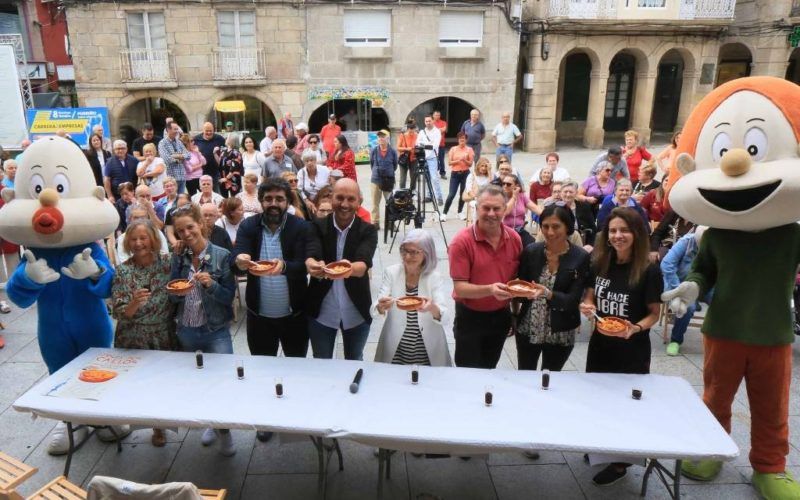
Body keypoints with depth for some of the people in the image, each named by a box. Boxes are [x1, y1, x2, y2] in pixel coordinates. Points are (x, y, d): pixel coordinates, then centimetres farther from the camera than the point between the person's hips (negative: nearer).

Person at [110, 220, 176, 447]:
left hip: (164, 337, 1)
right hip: (133, 341, -1)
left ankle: (159, 425, 31)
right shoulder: (123, 271, -8)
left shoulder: (167, 263, -4)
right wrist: (134, 303, -30)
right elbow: (118, 313, -13)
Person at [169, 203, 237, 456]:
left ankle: (224, 429, 19)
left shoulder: (221, 256, -10)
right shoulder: (178, 258, 1)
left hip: (216, 331, -4)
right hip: (186, 331, 4)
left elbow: (229, 296, -8)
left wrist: (211, 284, -25)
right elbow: (173, 297, 7)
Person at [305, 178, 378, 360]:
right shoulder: (317, 226, -7)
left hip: (356, 313, 0)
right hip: (321, 312, 0)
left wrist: (350, 268, -50)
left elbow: (364, 264, -26)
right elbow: (310, 256, -24)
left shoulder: (368, 231, -9)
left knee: (355, 363, 21)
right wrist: (313, 265, -49)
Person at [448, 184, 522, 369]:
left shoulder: (514, 238, -5)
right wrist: (490, 290, -36)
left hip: (500, 316, 4)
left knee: (489, 371, 23)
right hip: (470, 317, -4)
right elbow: (460, 288, -22)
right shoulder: (462, 241, -20)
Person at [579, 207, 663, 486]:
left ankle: (620, 463, 30)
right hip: (600, 345, 5)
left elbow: (654, 314, -10)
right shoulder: (600, 263, -3)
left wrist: (635, 328, -28)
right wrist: (587, 307, -15)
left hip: (632, 352, -4)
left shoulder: (649, 271, -16)